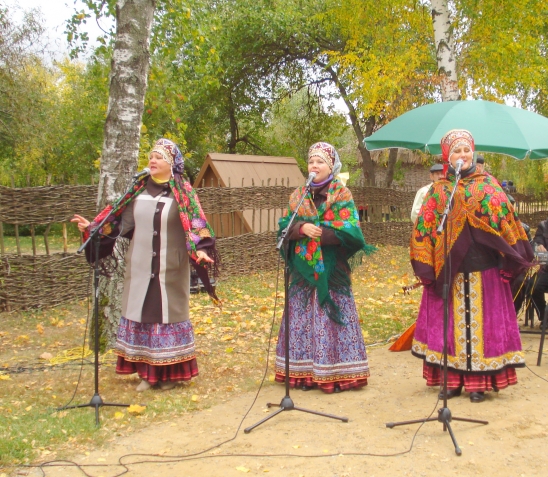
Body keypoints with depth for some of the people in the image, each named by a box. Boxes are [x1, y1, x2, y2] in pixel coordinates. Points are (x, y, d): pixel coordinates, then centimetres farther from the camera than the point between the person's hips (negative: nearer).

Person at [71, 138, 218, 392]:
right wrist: (93, 227, 5)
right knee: (141, 313, 6)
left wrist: (200, 250, -28)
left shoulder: (182, 192, -5)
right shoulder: (138, 190, 7)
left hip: (170, 268, -4)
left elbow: (195, 225, -13)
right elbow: (122, 221, 12)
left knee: (168, 313, 2)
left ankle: (170, 372, 15)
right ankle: (147, 371, 17)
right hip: (140, 266, 4)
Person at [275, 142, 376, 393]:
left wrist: (318, 233, -15)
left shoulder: (342, 195, 0)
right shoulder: (298, 195, 12)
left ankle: (334, 373, 5)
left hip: (331, 270, -4)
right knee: (303, 317, 5)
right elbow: (284, 225, 3)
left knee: (330, 317, -3)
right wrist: (302, 228, -16)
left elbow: (350, 231, -11)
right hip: (303, 269, 4)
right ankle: (304, 372, 13)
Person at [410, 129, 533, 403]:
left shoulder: (488, 185, 7)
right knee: (448, 323, 4)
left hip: (482, 268, -1)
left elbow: (505, 220, 0)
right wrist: (428, 265, -4)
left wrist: (509, 259, -10)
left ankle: (478, 382, 9)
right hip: (448, 269, 1)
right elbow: (424, 229, 5)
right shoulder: (437, 191, 9)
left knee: (481, 322, 1)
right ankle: (452, 380, 13)